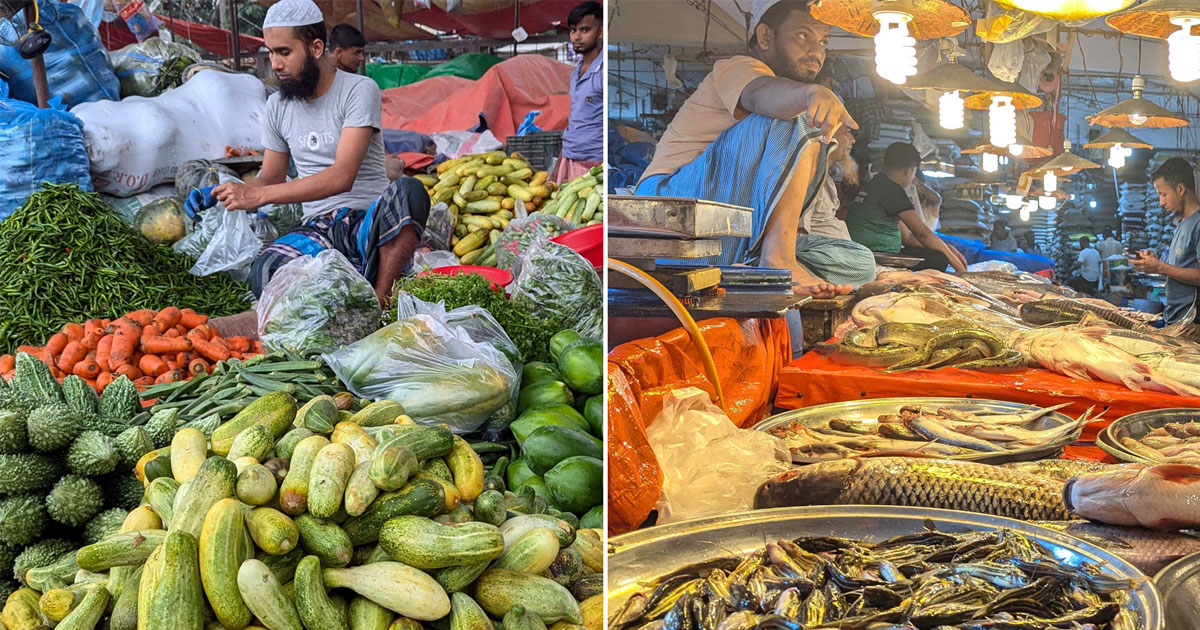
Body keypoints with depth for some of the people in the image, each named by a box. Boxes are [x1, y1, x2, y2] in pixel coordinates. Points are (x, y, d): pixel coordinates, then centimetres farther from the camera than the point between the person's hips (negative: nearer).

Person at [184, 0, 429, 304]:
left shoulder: (359, 90, -7)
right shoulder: (277, 107, 12)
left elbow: (341, 177, -18)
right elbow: (270, 179, 20)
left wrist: (258, 195, -22)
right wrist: (217, 196, -1)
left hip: (369, 223, -3)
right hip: (319, 228, 3)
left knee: (408, 191, -38)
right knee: (263, 275, -30)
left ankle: (379, 302, -27)